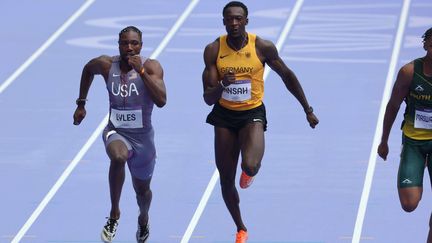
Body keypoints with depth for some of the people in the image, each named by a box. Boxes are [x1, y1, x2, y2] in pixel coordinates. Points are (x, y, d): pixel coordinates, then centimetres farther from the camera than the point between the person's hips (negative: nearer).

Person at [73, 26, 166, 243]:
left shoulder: (151, 67, -15)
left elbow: (161, 101, -29)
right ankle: (114, 213, -23)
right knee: (119, 156, -38)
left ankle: (143, 219, 56)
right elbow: (88, 70, 16)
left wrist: (141, 71, -33)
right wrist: (81, 104, 17)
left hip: (142, 136, 1)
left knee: (142, 189, 20)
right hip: (116, 132, -1)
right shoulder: (106, 65, -8)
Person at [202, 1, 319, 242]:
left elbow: (287, 75, 4)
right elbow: (208, 99, -10)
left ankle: (252, 170, 13)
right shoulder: (213, 50, -10)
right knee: (226, 179, 7)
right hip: (224, 115, 2)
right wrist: (222, 85, -33)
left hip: (253, 114, -2)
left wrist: (308, 110, 8)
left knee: (250, 166, -28)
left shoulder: (263, 47, -13)